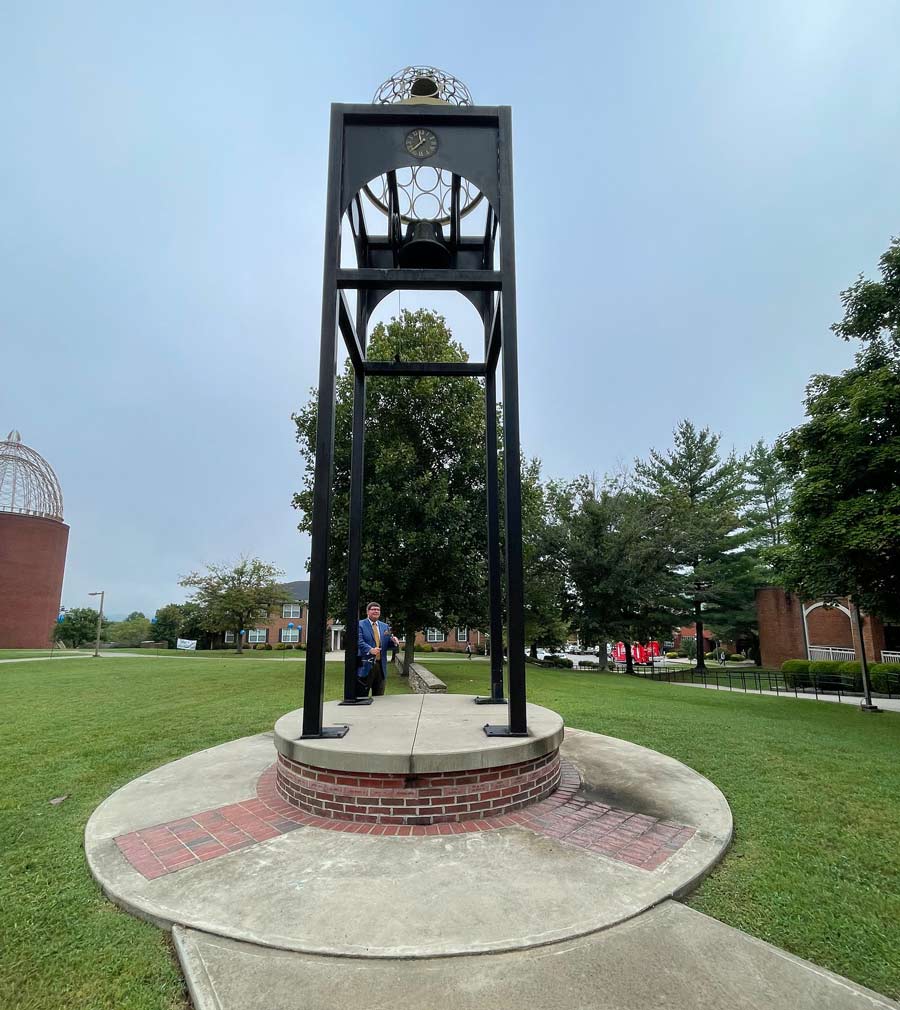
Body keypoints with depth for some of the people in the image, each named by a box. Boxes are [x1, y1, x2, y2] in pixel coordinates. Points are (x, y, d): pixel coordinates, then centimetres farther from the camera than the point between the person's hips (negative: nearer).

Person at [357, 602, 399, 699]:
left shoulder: (385, 627, 17)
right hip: (365, 666, -5)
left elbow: (388, 643, 14)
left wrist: (394, 642, -10)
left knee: (379, 697, 11)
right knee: (361, 697, 0)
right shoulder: (360, 625, -1)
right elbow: (359, 642, -14)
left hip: (381, 666, 5)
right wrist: (370, 650, -31)